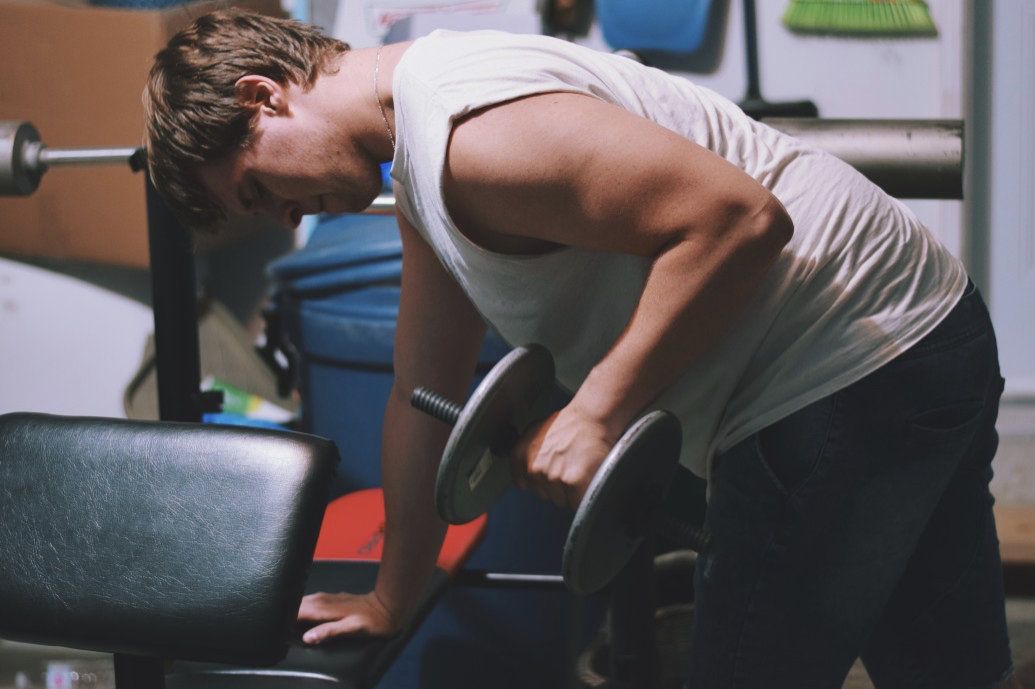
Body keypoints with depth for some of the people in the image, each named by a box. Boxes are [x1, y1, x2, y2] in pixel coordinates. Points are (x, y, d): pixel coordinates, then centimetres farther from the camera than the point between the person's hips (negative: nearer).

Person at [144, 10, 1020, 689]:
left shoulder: (473, 131, -22)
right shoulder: (421, 169, 12)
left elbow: (738, 219, -29)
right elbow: (423, 398, 19)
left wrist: (596, 411, -24)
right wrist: (391, 600, 24)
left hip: (846, 373, -10)